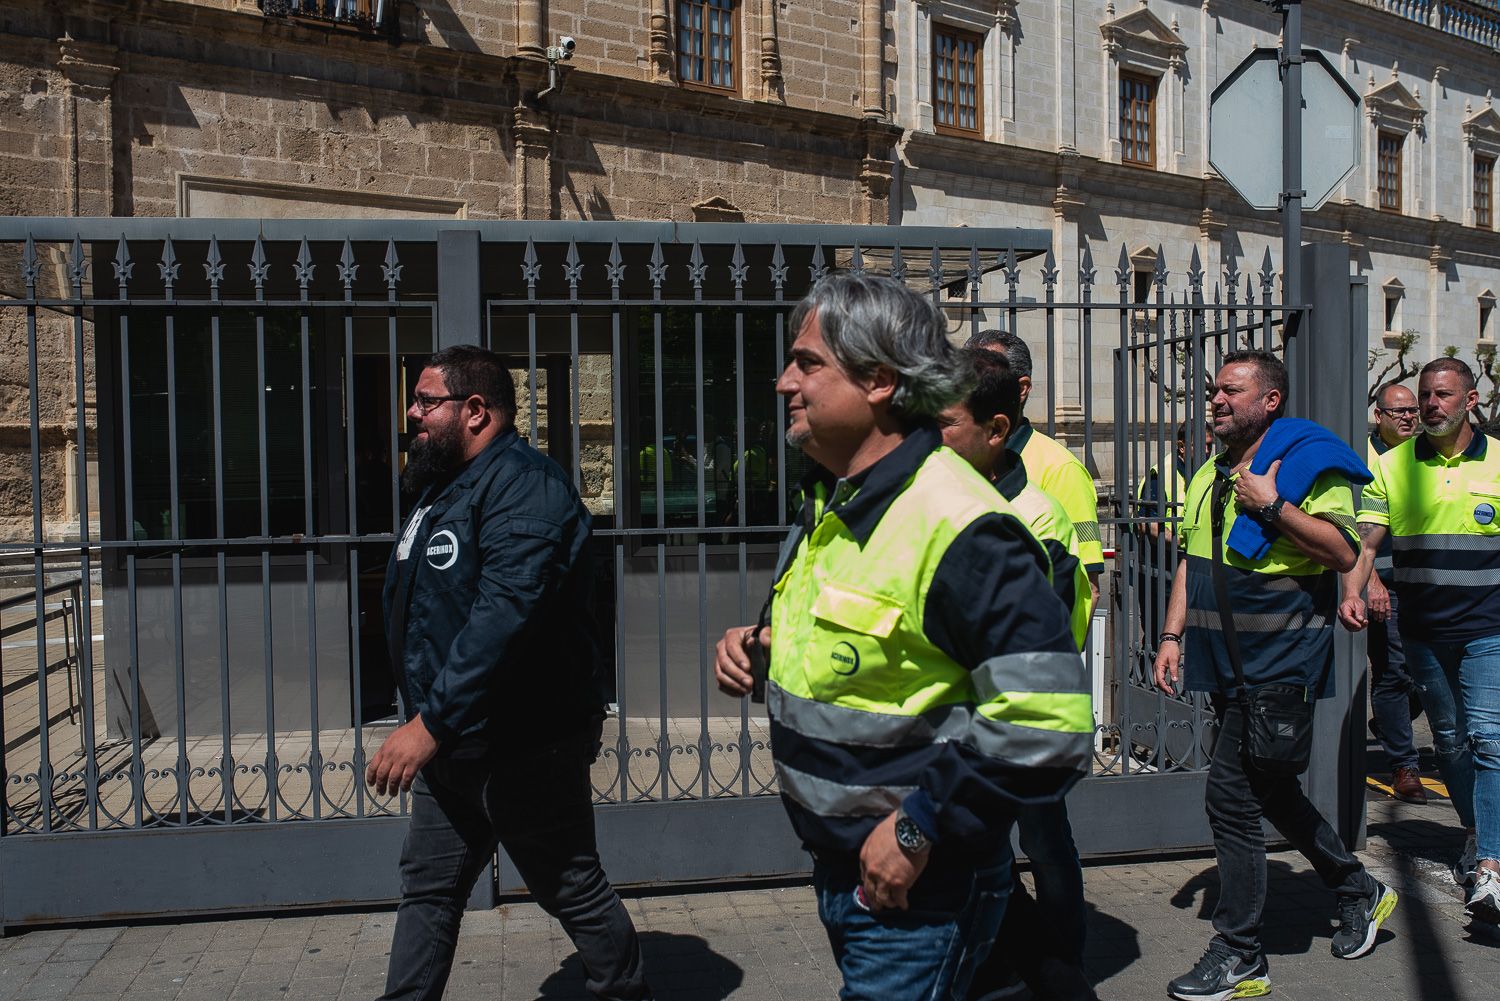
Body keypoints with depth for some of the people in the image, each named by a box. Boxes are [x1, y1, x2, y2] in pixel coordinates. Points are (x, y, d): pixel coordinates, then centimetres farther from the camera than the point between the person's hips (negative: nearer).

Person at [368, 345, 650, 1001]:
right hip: (449, 745, 9)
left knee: (574, 892, 7)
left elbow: (503, 616, -31)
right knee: (426, 890, 15)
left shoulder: (523, 484, -19)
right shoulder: (440, 489, 14)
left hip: (523, 749, -9)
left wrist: (431, 723, -32)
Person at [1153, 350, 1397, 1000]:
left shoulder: (1305, 461, -8)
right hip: (1225, 664, 8)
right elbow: (1190, 562, 18)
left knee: (1230, 794, -9)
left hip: (1277, 663, -8)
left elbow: (1345, 552, -17)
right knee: (1268, 790, 17)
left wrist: (1272, 505, -22)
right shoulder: (1208, 476, 15)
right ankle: (1358, 889, 39)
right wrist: (1172, 636, 12)